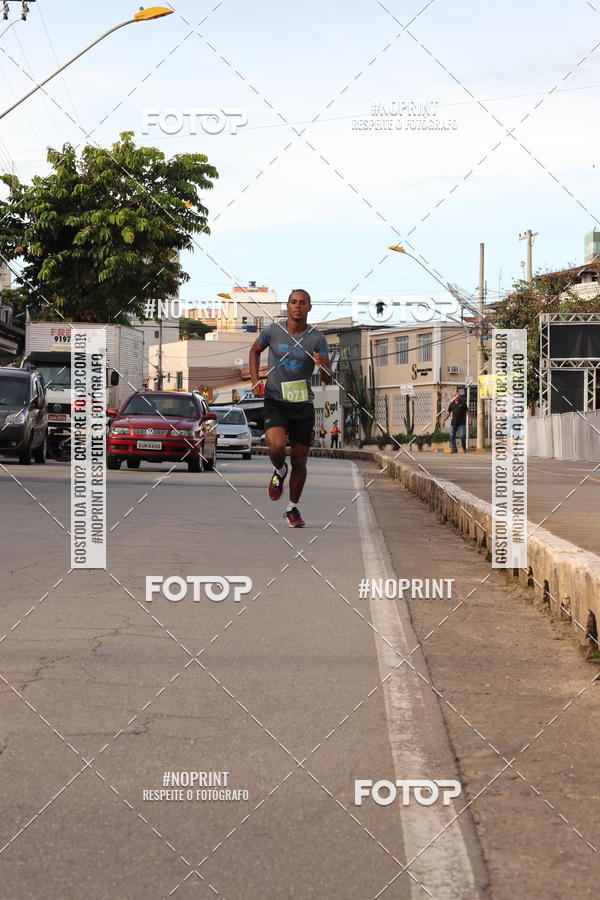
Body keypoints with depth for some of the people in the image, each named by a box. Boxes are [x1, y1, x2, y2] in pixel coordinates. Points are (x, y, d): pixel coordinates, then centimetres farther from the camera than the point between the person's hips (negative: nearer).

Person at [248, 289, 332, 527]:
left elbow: (327, 380, -4)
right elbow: (254, 351, 19)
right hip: (275, 402, -1)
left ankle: (293, 509, 24)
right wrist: (255, 381, 6)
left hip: (303, 405, 1)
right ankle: (280, 471, 11)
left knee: (299, 462, 3)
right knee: (276, 447, -26)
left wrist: (324, 366, -27)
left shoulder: (317, 339, -4)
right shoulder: (272, 331, -2)